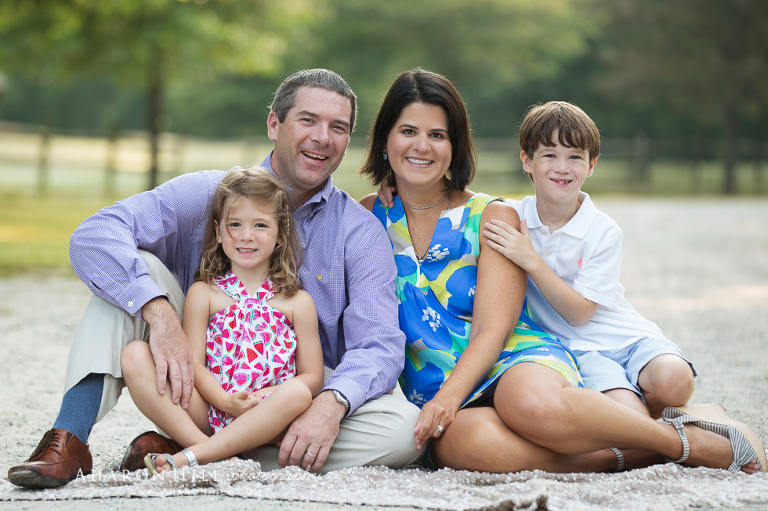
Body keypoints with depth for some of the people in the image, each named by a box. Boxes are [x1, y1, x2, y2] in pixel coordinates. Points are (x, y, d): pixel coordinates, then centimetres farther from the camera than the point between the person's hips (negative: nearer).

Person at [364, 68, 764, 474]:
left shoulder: (492, 218, 6)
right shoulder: (366, 218, 13)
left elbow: (492, 328, -4)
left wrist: (449, 396, -20)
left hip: (513, 362, -1)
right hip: (428, 390, 1)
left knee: (531, 403, -40)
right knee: (469, 443, -39)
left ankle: (687, 440, -18)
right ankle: (622, 456, -24)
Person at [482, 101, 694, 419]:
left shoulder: (603, 231, -7)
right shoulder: (511, 217, 0)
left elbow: (579, 313, -14)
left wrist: (531, 260, -22)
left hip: (624, 337, 1)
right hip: (572, 348, -1)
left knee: (673, 381, -31)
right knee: (628, 417, -31)